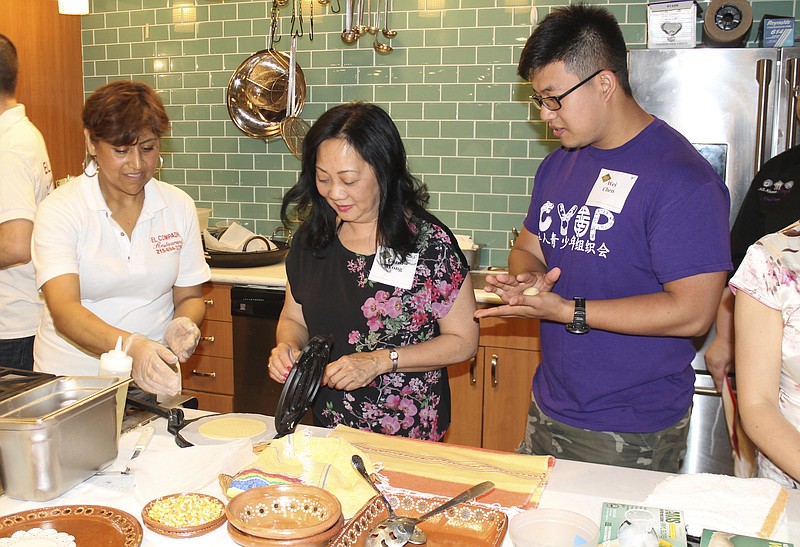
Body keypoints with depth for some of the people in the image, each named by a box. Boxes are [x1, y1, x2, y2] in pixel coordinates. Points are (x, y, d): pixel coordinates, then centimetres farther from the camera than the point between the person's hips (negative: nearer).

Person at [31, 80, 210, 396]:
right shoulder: (60, 209, -7)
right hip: (72, 377, -2)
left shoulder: (179, 207, 4)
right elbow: (64, 310, -18)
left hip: (153, 380, 2)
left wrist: (183, 325, -12)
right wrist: (130, 346, -35)